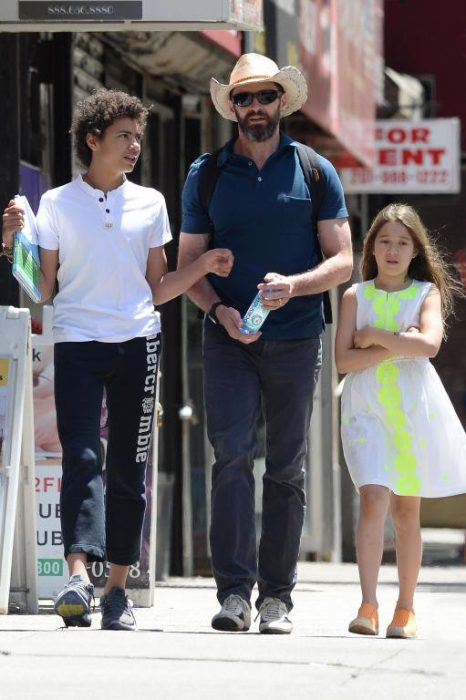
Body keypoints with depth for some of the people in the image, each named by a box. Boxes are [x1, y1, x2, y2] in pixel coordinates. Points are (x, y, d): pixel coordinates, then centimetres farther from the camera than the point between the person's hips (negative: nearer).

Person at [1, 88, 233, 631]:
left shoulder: (149, 204, 13)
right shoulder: (57, 204, 6)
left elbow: (156, 290, 16)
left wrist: (203, 267, 3)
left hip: (137, 342, 3)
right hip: (77, 341, -3)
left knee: (128, 467, 2)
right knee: (81, 457, -17)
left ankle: (117, 586, 7)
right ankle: (79, 573, -29)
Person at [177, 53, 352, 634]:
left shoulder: (315, 171, 5)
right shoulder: (206, 174, 7)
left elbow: (342, 261, 4)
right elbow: (188, 265, 9)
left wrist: (293, 286, -16)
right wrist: (219, 311, -10)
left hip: (295, 340, 0)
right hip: (229, 340, 0)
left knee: (286, 468, 4)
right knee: (232, 454, -15)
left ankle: (276, 596, 9)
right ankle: (234, 590, -16)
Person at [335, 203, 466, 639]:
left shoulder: (427, 294, 3)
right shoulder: (356, 296, 5)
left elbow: (429, 344, -15)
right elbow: (343, 360, -5)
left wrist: (376, 336, -11)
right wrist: (396, 347, -12)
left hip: (414, 411, 1)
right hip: (367, 410, -1)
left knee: (406, 511, 7)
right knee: (374, 499, -19)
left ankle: (405, 611, 16)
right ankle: (367, 607, -23)